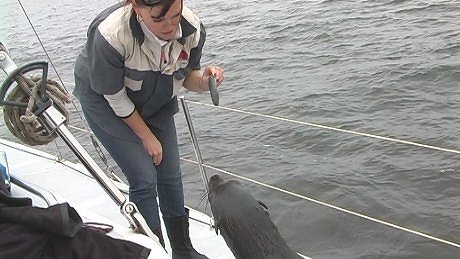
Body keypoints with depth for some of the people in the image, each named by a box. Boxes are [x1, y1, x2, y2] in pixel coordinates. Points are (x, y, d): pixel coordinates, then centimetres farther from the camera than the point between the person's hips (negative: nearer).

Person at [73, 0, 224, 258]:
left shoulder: (193, 28, -25)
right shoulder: (109, 35, -36)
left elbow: (188, 75, -6)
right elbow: (115, 97, -22)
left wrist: (203, 81, -31)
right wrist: (147, 137, -13)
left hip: (157, 102, 4)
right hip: (106, 102, -4)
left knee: (170, 175, 5)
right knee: (144, 178, -10)